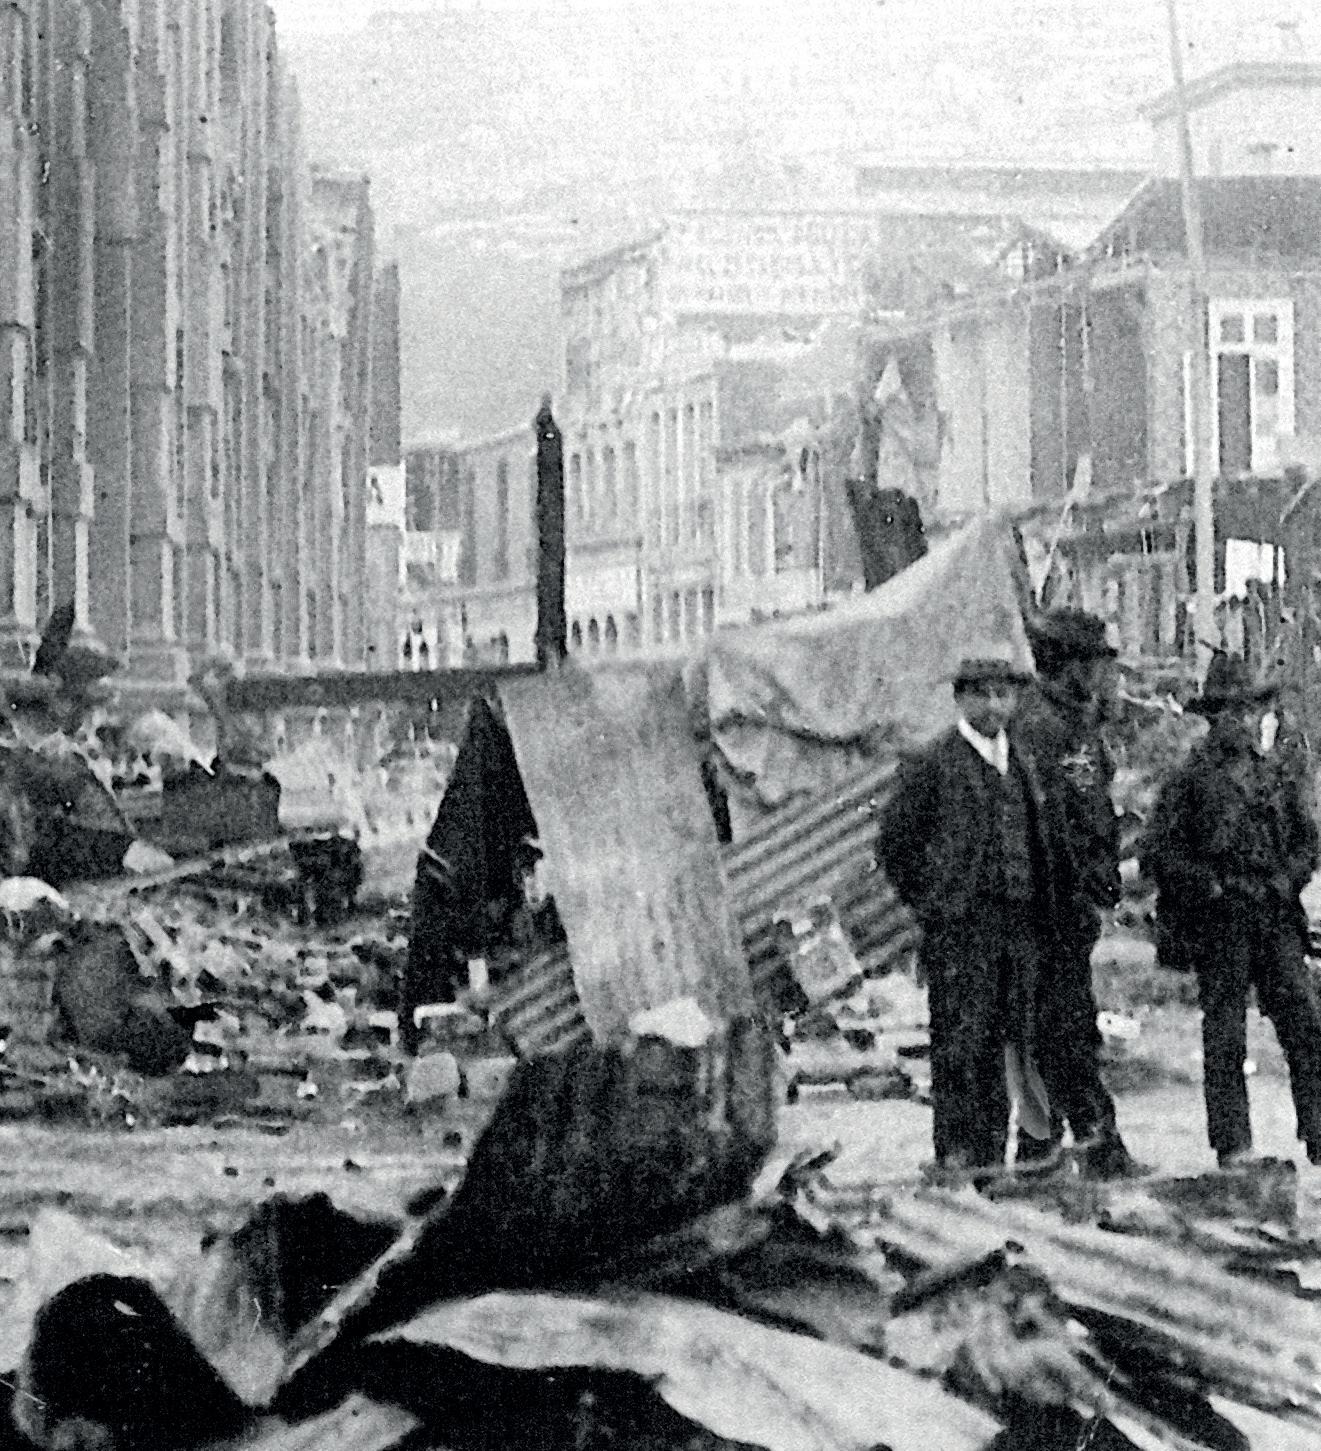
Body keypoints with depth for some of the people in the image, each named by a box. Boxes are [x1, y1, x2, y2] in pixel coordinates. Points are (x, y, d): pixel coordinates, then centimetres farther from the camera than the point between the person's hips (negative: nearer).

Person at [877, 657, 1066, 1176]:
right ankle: (955, 1149, -6)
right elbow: (893, 842, -2)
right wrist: (928, 905, -4)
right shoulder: (931, 764, -3)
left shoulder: (1023, 763, 15)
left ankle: (991, 1152, 11)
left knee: (1006, 1040, 6)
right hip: (959, 926, -6)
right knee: (960, 1039, -8)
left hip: (1019, 924, 6)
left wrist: (1040, 909, 16)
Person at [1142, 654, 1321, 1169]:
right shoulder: (1191, 779, -2)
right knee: (1224, 1037, 0)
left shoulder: (1277, 777, 12)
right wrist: (1212, 885, -10)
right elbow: (1157, 852, -2)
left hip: (1276, 919, 4)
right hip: (1219, 923, -4)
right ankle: (1232, 1144, 5)